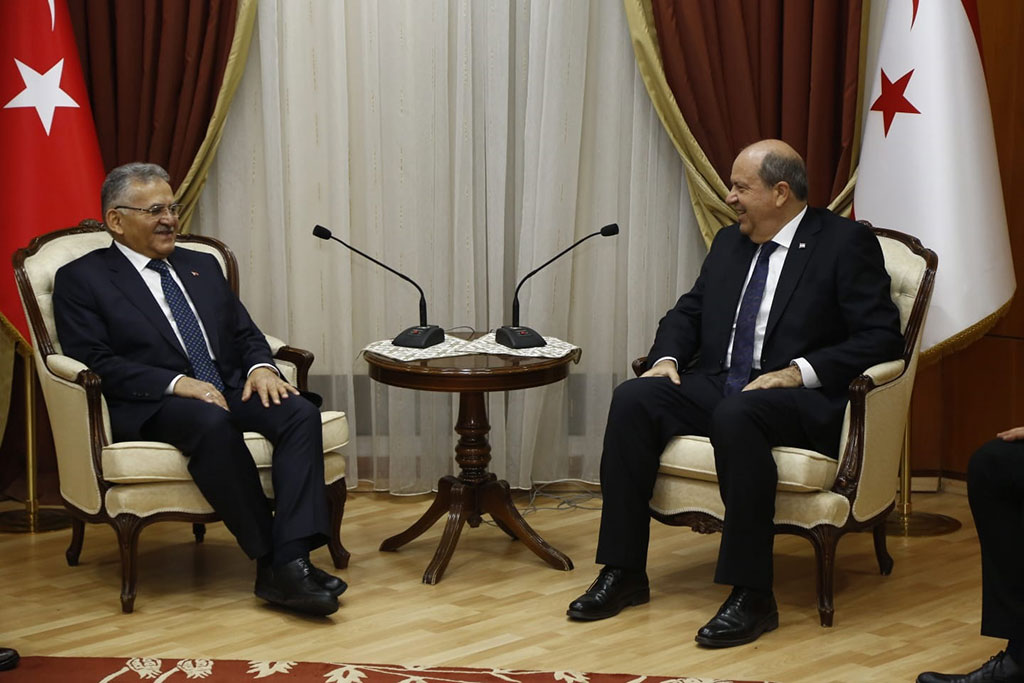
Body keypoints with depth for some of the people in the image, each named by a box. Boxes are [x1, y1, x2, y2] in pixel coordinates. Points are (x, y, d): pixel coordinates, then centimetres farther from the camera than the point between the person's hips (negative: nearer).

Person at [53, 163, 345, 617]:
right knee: (213, 422, -38)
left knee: (300, 413, -24)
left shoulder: (202, 267, 24)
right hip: (150, 409, -6)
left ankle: (291, 562, -35)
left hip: (229, 390, 6)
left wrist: (260, 366, -3)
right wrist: (176, 383, -19)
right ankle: (269, 560, -31)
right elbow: (95, 362, -7)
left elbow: (245, 333, 21)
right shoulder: (81, 280, 5)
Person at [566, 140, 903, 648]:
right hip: (717, 386, 7)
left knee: (736, 415, -38)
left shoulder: (846, 243, -2)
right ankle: (623, 573, -15)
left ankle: (752, 595, -32)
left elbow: (880, 336, -10)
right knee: (632, 400, -19)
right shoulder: (729, 243, 19)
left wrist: (799, 372, -20)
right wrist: (667, 358, 0)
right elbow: (688, 311, 23)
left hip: (799, 399, -6)